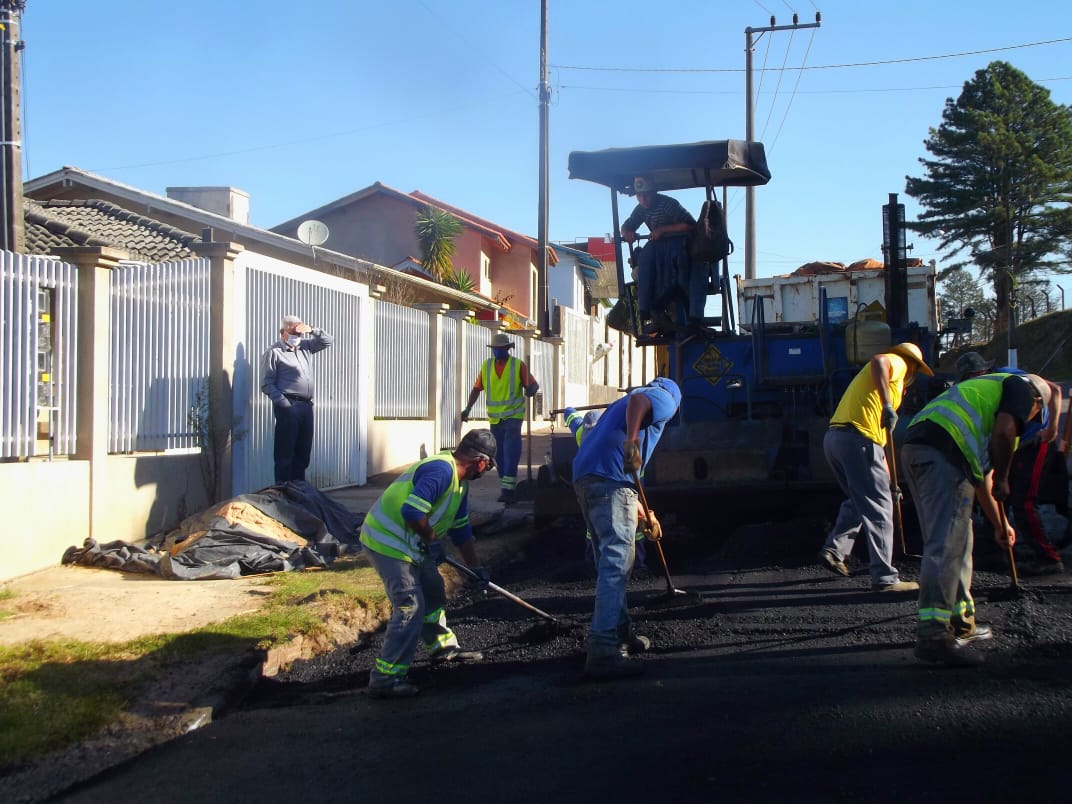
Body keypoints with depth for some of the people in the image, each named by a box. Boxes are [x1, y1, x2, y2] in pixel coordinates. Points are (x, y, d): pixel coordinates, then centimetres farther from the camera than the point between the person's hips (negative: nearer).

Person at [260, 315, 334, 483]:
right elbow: (267, 384, -7)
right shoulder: (274, 352, -1)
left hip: (306, 406, 7)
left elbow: (328, 341, 23)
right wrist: (283, 403, -17)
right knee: (285, 452, -7)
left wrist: (312, 330, 4)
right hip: (288, 406, -7)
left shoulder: (304, 346, 18)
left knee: (303, 453, 9)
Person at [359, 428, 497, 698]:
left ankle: (443, 647, 41)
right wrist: (432, 540, -16)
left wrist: (476, 567, 26)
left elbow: (461, 529, 23)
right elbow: (412, 511, -32)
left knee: (433, 589, 23)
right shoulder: (441, 470, -22)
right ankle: (385, 678, -10)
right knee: (410, 606, -13)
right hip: (387, 542, -11)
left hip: (406, 545, 11)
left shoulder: (460, 482, 13)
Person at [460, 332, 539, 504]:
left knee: (510, 453, -13)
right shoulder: (486, 366, 7)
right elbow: (477, 389, 11)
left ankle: (508, 489, -14)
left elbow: (533, 384, -3)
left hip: (513, 415, -4)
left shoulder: (518, 365, -3)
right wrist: (467, 409, 2)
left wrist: (531, 390, -26)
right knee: (499, 455, 9)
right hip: (495, 417, 4)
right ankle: (506, 487, 20)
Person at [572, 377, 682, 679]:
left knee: (611, 561, 20)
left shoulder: (621, 406, 38)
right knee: (616, 562, -13)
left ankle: (620, 634, 32)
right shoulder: (664, 399, 13)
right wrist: (632, 440, -30)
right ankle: (603, 651, -21)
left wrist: (647, 515, 44)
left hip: (583, 477, 9)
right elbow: (637, 399, -14)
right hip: (610, 480, -9)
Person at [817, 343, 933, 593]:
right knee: (879, 508, -5)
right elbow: (879, 361, -19)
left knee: (859, 500, 26)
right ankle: (885, 578, -5)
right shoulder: (897, 363, 9)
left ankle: (834, 549, 18)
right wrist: (887, 406, -25)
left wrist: (888, 480, 36)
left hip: (834, 438, 9)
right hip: (858, 439, -9)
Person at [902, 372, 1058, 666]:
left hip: (914, 446, 9)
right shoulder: (1024, 387, 14)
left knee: (958, 540, 20)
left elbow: (979, 476, 41)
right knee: (945, 545, -12)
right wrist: (1002, 480, 3)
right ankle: (932, 636, -16)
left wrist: (1000, 525, 48)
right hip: (942, 451, -9)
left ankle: (960, 622, 28)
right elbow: (1004, 430, -10)